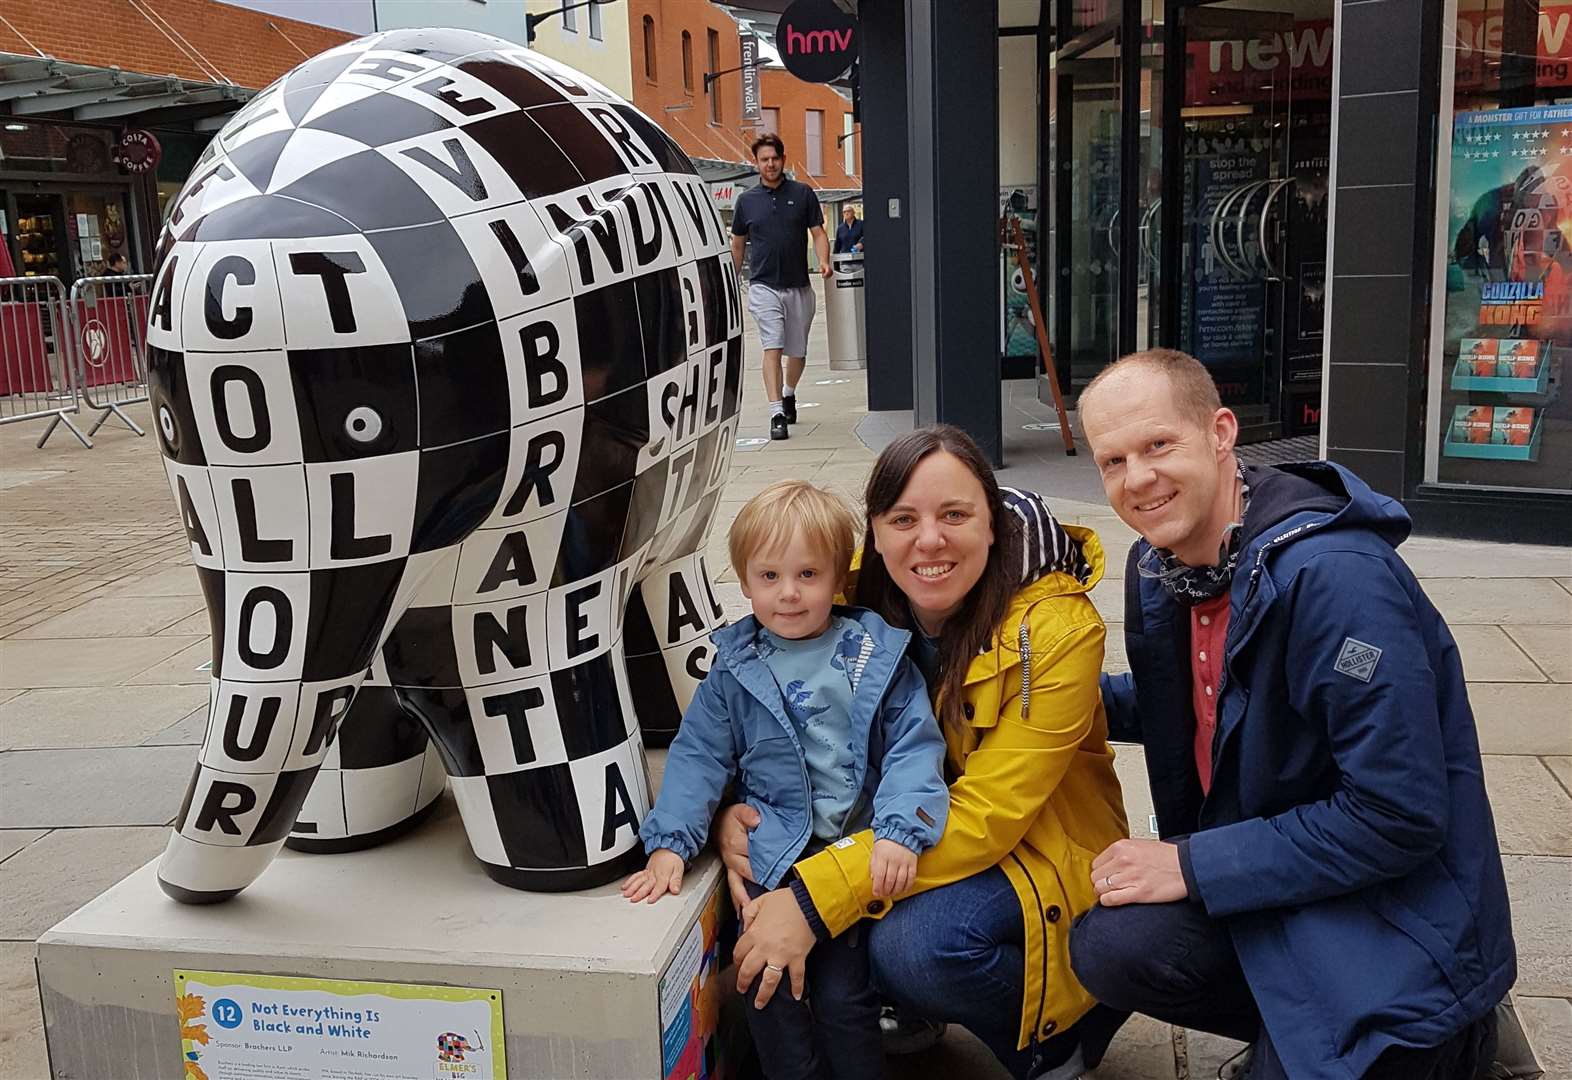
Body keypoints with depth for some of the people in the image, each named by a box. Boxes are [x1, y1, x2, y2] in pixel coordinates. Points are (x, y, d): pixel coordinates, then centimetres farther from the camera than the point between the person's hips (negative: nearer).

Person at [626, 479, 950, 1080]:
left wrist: (900, 832, -18)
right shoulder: (735, 670, 5)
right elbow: (699, 756, 7)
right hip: (774, 858, 2)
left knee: (842, 993, -11)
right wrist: (669, 843, -3)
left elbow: (914, 747, -4)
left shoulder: (877, 656, 1)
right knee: (769, 987, -8)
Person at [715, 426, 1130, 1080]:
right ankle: (905, 1012, 7)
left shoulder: (1057, 630, -23)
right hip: (907, 828, 5)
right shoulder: (859, 600, -10)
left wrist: (816, 899, -36)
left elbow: (985, 815, -28)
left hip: (1037, 849, -4)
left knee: (912, 943, -33)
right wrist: (732, 811, -23)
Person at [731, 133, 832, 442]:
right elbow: (737, 245, 14)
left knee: (798, 351, 12)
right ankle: (777, 413, -19)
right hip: (763, 286, -1)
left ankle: (789, 393, 40)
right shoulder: (747, 200, 5)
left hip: (799, 287, 1)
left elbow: (818, 233, 3)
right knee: (772, 347, -15)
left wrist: (824, 261, -17)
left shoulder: (803, 194, 3)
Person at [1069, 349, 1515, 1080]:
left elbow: (1398, 817, -27)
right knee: (1108, 949, -16)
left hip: (1395, 916, -7)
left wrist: (1193, 864, -22)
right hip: (1273, 880, 7)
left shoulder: (1336, 576, -27)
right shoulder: (1159, 565, -2)